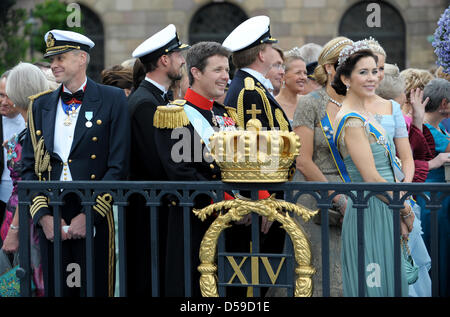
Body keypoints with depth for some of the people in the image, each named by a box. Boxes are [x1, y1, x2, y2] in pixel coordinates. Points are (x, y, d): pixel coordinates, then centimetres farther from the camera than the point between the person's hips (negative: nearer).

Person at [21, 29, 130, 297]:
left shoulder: (112, 100, 1)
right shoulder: (41, 105, 14)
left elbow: (119, 166, -5)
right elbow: (29, 168, 11)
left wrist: (89, 215, -12)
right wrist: (43, 216, -4)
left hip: (95, 219, -4)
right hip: (51, 219, 4)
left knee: (95, 290, -2)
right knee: (56, 289, 5)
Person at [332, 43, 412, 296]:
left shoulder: (365, 116, 13)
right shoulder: (352, 121, -16)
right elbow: (371, 178, -20)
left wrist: (400, 213, 7)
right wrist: (406, 211, -8)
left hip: (385, 212, 9)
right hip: (370, 214, -9)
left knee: (388, 283, 11)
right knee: (372, 287, -6)